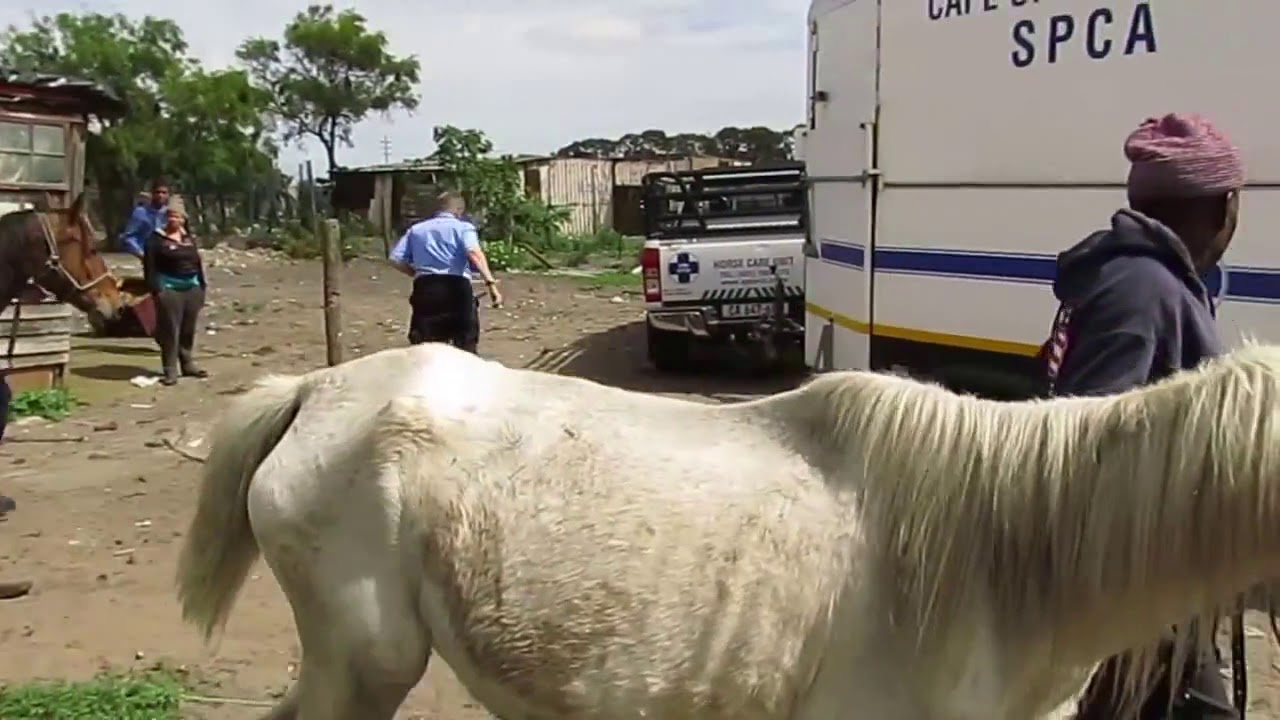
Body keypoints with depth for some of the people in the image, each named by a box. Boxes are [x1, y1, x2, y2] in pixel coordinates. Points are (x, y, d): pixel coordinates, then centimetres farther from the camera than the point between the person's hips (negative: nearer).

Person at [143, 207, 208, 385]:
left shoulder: (188, 238, 14)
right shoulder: (156, 239, -5)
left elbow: (198, 262, 17)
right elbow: (149, 266, -11)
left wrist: (202, 286, 13)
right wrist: (155, 289, -18)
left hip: (192, 288, 6)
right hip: (169, 288, -6)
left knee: (188, 330, 12)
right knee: (170, 330, -5)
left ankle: (188, 364, 23)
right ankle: (170, 370, -2)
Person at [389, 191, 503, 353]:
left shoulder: (416, 229, 19)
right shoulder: (463, 227, 7)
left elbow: (396, 259, 9)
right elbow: (474, 253, -13)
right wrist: (490, 282, -23)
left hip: (425, 287, 3)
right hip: (457, 286, -3)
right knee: (465, 344, 10)